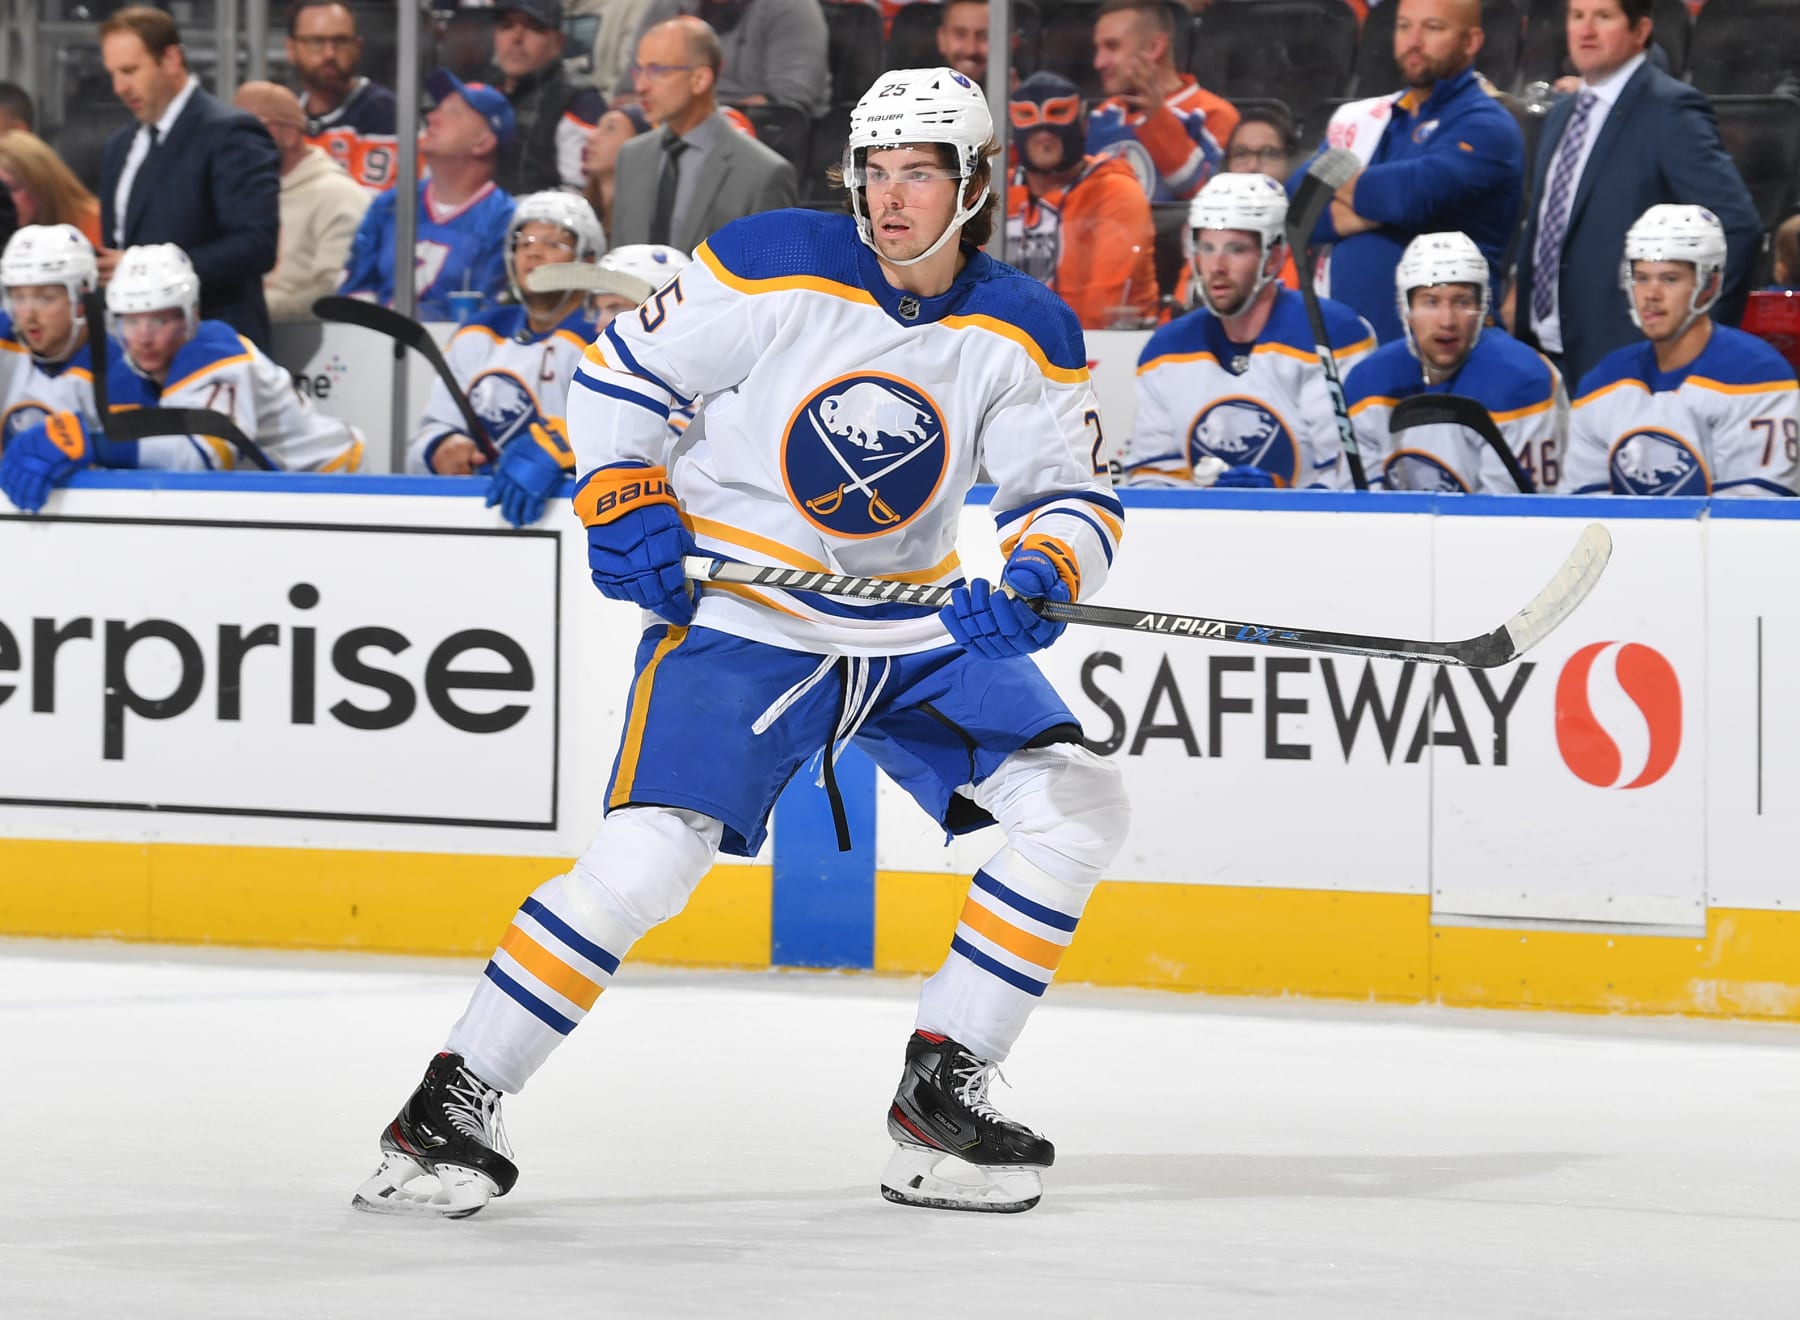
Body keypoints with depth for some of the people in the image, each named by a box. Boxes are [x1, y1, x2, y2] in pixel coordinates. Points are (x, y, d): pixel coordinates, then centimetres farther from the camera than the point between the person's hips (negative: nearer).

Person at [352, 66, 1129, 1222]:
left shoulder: (1025, 336, -3)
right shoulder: (776, 269, -12)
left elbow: (1072, 497, -5)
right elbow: (621, 372, -3)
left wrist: (1041, 574, -27)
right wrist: (626, 504, -17)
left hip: (920, 628, 5)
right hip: (743, 617, -5)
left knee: (1077, 806, -7)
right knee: (647, 855, -21)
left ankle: (943, 1094, 2)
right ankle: (453, 1104, -11)